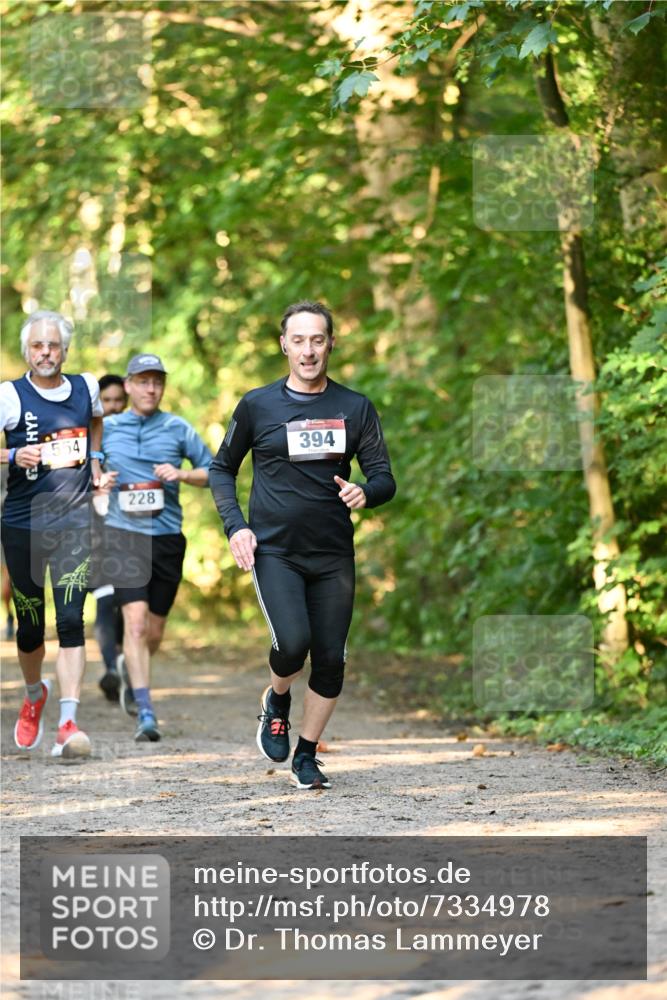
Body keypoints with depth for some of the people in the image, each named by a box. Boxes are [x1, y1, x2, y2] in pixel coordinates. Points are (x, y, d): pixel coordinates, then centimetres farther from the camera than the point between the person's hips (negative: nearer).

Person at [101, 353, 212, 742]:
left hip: (168, 536, 2)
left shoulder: (178, 429, 4)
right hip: (124, 533, -2)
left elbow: (214, 472, 8)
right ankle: (146, 714, -18)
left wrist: (182, 474, -10)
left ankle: (131, 669, 46)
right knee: (135, 620, -17)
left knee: (154, 631, 11)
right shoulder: (106, 428, 5)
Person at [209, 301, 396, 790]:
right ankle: (277, 700, 13)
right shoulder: (258, 405, 1)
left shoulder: (355, 408, 5)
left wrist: (365, 493, -19)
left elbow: (385, 478, 5)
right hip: (273, 549, -2)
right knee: (293, 643, -21)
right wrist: (235, 526, -3)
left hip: (334, 554, 2)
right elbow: (222, 469, 12)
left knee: (330, 660, 1)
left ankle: (306, 755, 20)